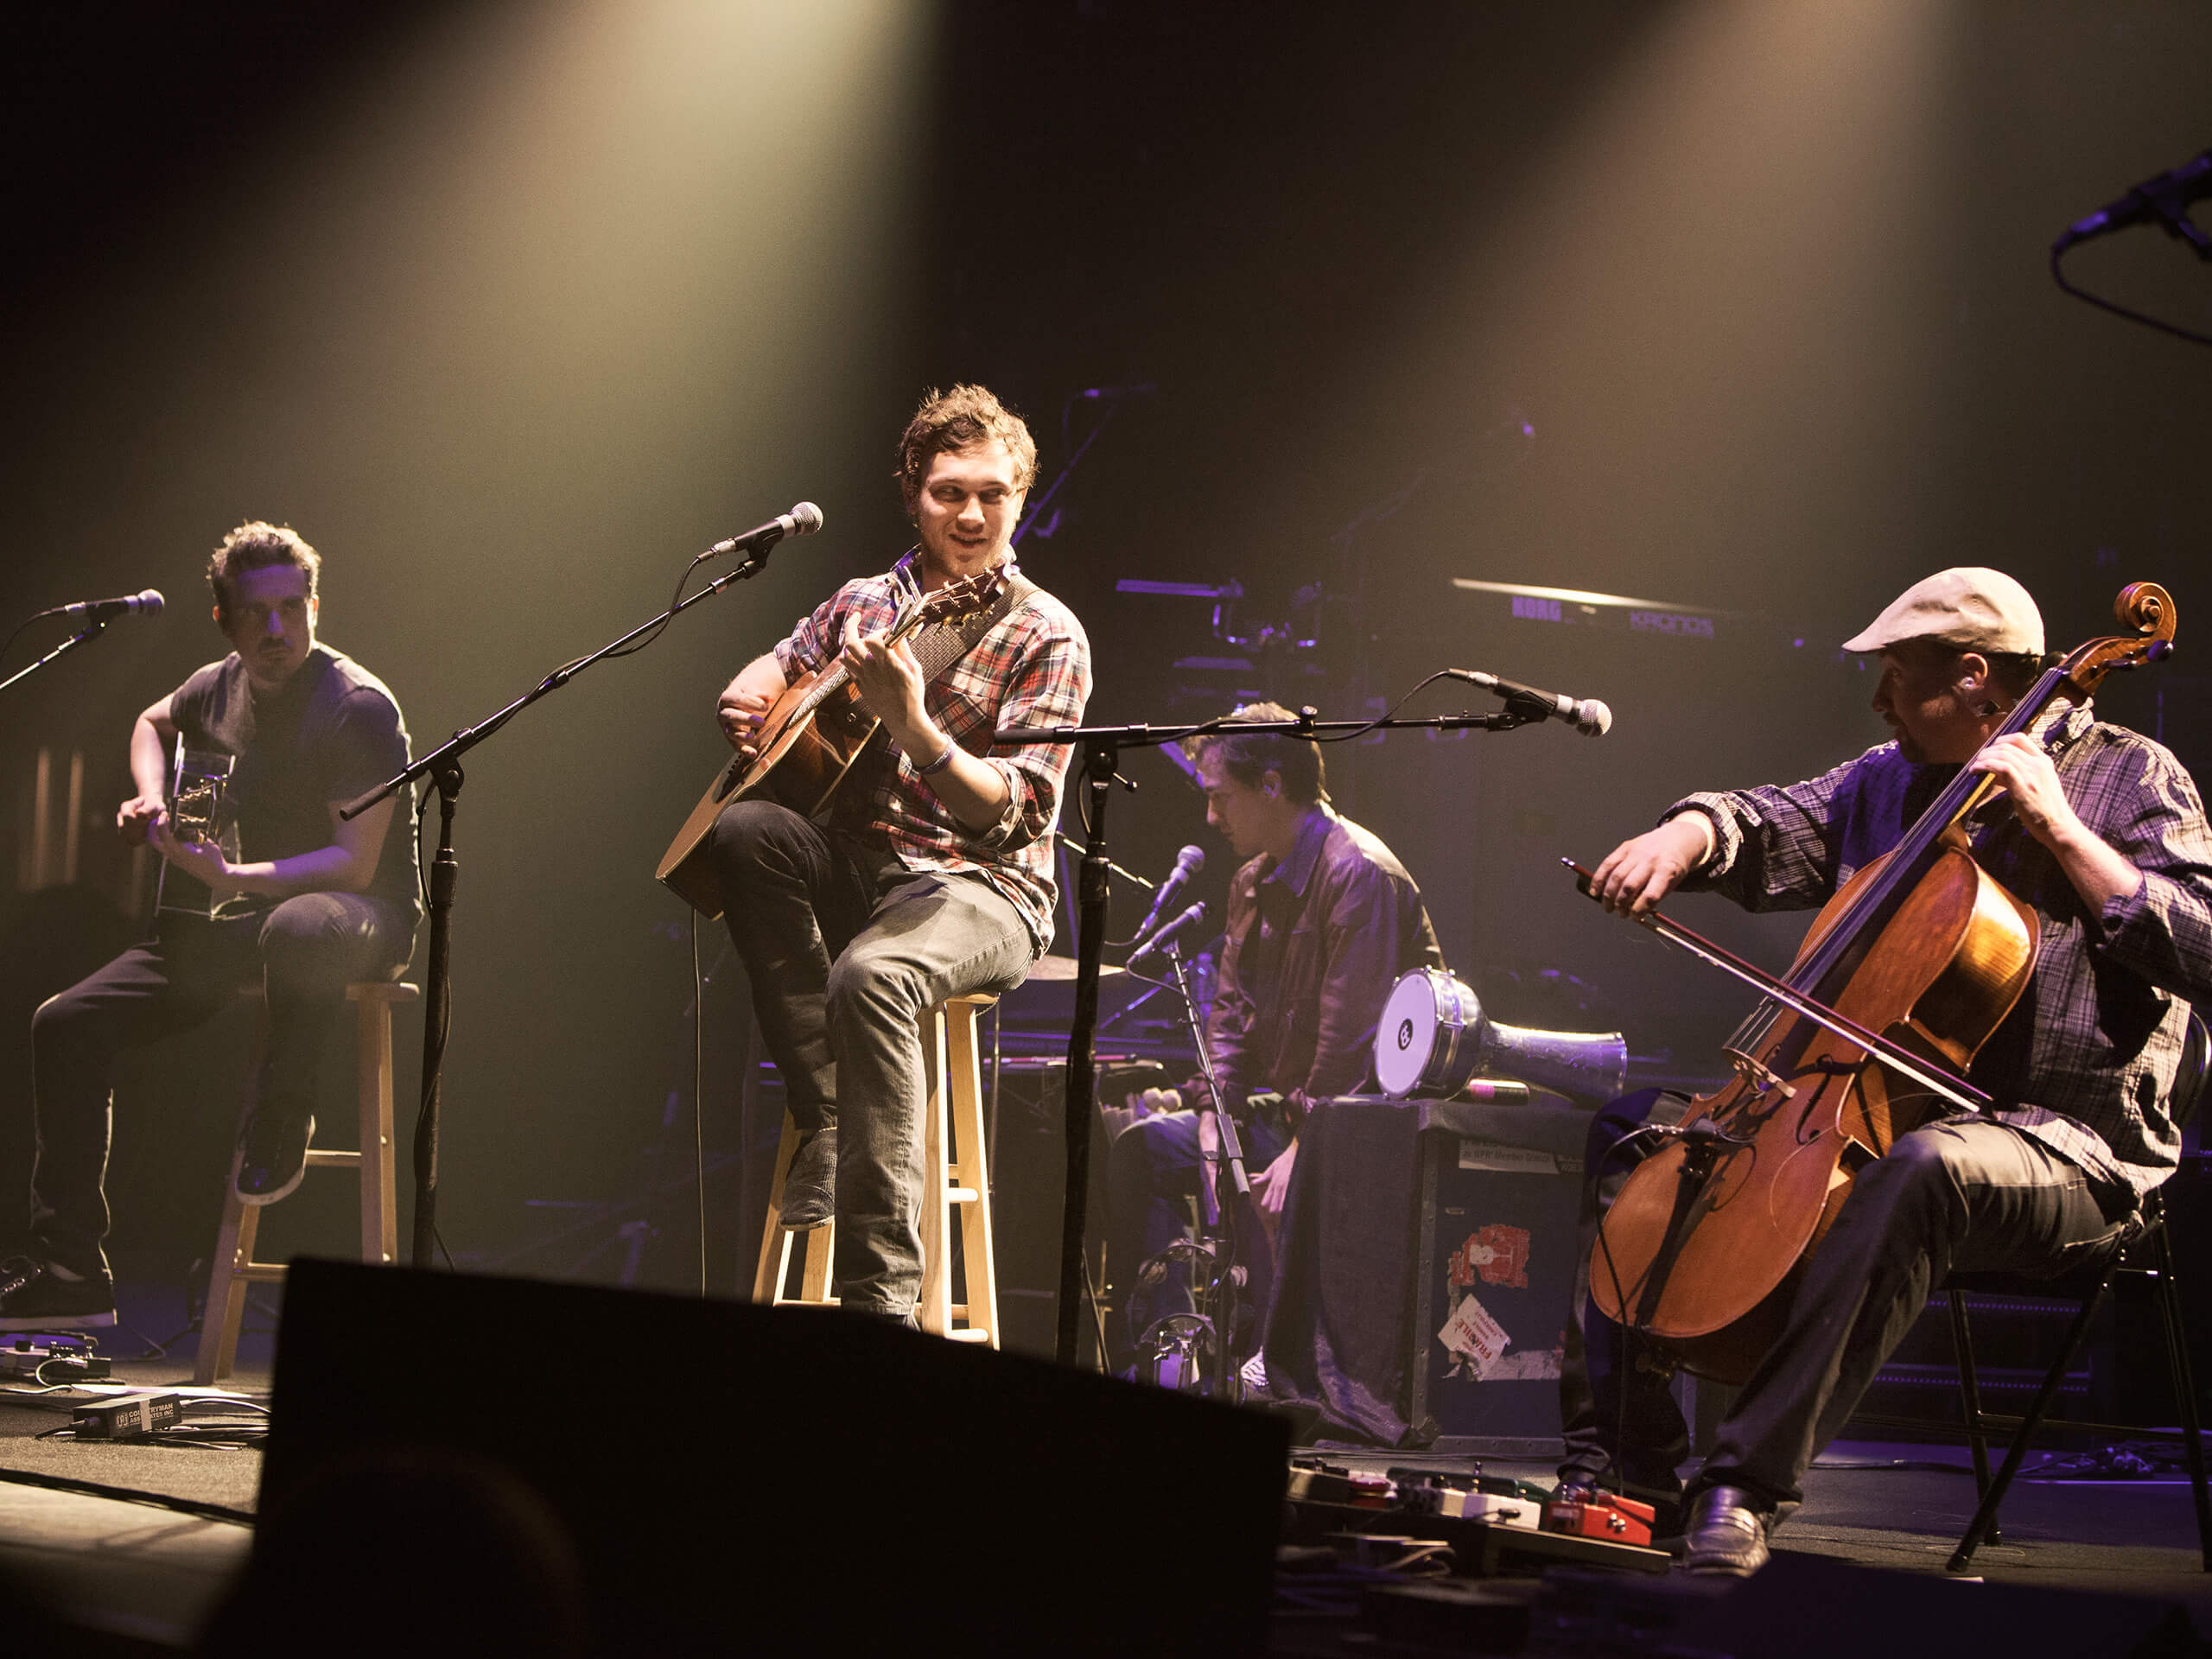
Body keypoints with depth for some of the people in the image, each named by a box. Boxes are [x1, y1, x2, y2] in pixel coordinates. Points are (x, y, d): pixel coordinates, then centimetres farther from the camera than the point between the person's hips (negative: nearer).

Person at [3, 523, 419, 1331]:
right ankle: (68, 1269, -3)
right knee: (66, 1023, -6)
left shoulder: (357, 705, -17)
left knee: (298, 931, -46)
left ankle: (281, 1120, -17)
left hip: (363, 912, -7)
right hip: (245, 915, 7)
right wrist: (151, 799, 10)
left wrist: (233, 878, -30)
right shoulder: (220, 687, 5)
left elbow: (355, 863, -22)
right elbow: (153, 724, 31)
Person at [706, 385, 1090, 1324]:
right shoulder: (863, 604, 11)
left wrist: (912, 725, -34)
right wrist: (754, 702, 2)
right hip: (850, 871, 5)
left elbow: (1008, 816, -17)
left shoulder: (1046, 636, -5)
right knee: (739, 832, -27)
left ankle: (880, 1298, -36)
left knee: (869, 977, -38)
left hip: (977, 889, -5)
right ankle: (826, 1113, -21)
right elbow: (764, 680, 27)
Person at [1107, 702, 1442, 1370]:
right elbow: (1232, 1010, 14)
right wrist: (1217, 1109, -3)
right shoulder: (1252, 883, 12)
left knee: (1288, 1196, -34)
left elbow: (1352, 1038, -24)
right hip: (1279, 1109, 9)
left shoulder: (1360, 875, -19)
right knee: (1140, 1149, 1)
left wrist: (1304, 1147, -24)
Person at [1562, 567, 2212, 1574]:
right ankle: (1627, 1454, -4)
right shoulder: (1888, 781, 16)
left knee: (1923, 1170, -42)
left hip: (2067, 1142, -7)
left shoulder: (2127, 777, -3)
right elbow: (1769, 830, 6)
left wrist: (2060, 829, -17)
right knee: (1632, 1132, 2)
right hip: (1877, 1108, 7)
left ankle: (1752, 1480, -40)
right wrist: (1683, 839, -16)